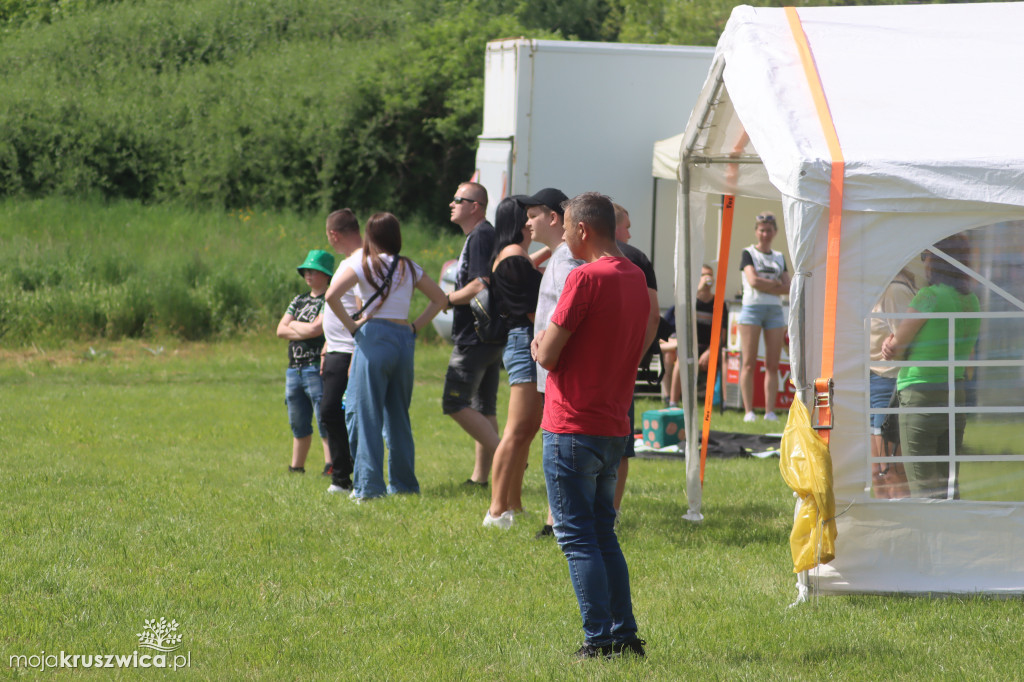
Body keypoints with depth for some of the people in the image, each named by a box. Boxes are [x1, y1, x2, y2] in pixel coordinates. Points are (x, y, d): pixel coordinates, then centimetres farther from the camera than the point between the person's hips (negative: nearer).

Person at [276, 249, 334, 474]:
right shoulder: (299, 301, 19)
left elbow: (315, 329, -15)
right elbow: (281, 330, 11)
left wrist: (294, 325, 3)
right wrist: (305, 331, -5)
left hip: (318, 369, -7)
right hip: (294, 369, 7)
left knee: (325, 423, -11)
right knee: (299, 425, 12)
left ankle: (331, 468, -13)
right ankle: (296, 468, 19)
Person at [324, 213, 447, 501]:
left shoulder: (363, 265, -2)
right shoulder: (409, 268, 12)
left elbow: (332, 295, -15)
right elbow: (440, 298, 19)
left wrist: (351, 325, -5)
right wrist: (415, 327, 14)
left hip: (374, 337, -5)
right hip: (404, 340, 5)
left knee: (366, 415, -2)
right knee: (398, 415, 15)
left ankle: (368, 485, -8)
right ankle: (403, 483, 16)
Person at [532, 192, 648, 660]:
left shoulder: (585, 278, -16)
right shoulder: (636, 278, 10)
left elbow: (548, 355, -16)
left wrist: (540, 343, 7)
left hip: (572, 428, -8)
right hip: (615, 427, 8)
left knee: (577, 538, -3)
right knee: (603, 535, 16)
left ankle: (598, 639, -5)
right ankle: (625, 635, 14)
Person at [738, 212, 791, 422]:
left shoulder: (779, 258, 17)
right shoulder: (748, 253, 5)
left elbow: (787, 288, 5)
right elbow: (753, 281, -11)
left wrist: (765, 285, -6)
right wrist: (775, 284, -1)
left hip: (775, 310, 4)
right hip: (752, 308, -4)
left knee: (773, 364, -1)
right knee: (749, 363, -8)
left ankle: (770, 411, -1)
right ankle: (749, 411, -8)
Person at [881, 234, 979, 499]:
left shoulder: (931, 297, -15)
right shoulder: (971, 301, 8)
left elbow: (897, 343, -9)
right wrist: (897, 345, 0)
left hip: (920, 398, -7)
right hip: (955, 398, 7)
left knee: (924, 489, -3)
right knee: (948, 485, 12)